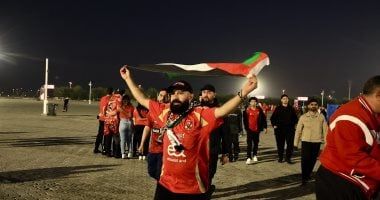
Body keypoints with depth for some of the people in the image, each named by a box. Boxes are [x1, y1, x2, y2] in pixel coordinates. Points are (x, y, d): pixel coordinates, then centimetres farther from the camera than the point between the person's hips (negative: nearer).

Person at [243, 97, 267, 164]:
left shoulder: (259, 110, 4)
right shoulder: (247, 110, -3)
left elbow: (263, 118, 7)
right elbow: (244, 120, -3)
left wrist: (264, 127, 3)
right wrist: (246, 127, -8)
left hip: (257, 130, 3)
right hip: (250, 130, -3)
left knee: (256, 143, 15)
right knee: (249, 144, -7)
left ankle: (255, 155, 31)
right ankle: (249, 158, -10)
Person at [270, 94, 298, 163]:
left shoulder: (291, 109, 7)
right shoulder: (278, 108, 2)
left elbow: (295, 118, 17)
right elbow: (272, 118, 7)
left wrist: (293, 124, 5)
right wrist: (274, 125, -3)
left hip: (290, 129, 1)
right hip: (279, 129, -1)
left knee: (290, 144, -2)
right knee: (280, 144, 4)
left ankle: (288, 158, 9)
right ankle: (280, 157, 16)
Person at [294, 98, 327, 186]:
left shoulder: (321, 116, 2)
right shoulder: (303, 117, 0)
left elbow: (325, 130, 2)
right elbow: (298, 130, 3)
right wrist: (296, 143, 2)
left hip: (317, 141, 1)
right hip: (306, 141, -1)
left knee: (313, 160, 10)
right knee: (305, 159, -7)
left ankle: (308, 174, 31)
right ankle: (304, 178, 4)